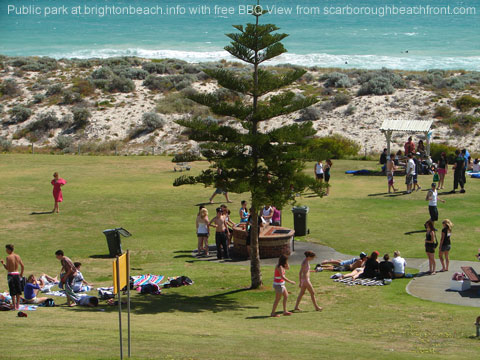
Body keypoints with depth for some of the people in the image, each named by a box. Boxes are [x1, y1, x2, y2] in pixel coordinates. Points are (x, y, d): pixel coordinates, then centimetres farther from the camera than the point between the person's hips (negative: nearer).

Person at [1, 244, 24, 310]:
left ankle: (14, 306, 0)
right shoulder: (17, 256, 5)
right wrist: (21, 274, 20)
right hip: (17, 274, 5)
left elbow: (7, 268, -15)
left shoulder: (8, 257, -11)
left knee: (13, 292, -1)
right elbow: (22, 266, 8)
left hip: (10, 274, -5)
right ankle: (17, 306, 14)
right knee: (18, 291, 10)